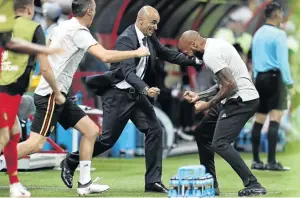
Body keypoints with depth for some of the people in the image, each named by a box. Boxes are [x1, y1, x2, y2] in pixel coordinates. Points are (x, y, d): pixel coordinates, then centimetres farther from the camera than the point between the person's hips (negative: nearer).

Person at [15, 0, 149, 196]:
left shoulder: (62, 27, 12)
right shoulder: (79, 31, -15)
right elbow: (106, 56, -25)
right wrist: (136, 53, -15)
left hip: (58, 94, 10)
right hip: (51, 93, -10)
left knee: (91, 130, 7)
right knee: (36, 144, -16)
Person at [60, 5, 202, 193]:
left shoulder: (150, 38, 4)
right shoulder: (126, 40, -21)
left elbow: (168, 54, 17)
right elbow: (127, 72, -30)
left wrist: (195, 60, 8)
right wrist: (145, 89, -44)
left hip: (136, 94, 8)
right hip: (118, 95, -8)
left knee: (154, 131, -5)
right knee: (108, 139, -3)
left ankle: (153, 181, -2)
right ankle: (70, 162, 18)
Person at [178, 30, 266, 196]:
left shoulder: (210, 54, -18)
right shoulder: (215, 45, 14)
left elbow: (230, 85, -23)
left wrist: (208, 105, -13)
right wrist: (199, 96, 20)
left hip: (241, 100, -11)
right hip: (237, 99, 11)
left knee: (220, 143, -18)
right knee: (202, 133, 17)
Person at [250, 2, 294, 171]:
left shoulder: (258, 33, 14)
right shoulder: (278, 34, -10)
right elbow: (283, 61, -15)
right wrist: (289, 83, -13)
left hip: (259, 77, 8)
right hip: (274, 77, -8)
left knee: (259, 120, 9)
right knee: (275, 119, -11)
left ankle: (256, 161, 10)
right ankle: (272, 161, -17)